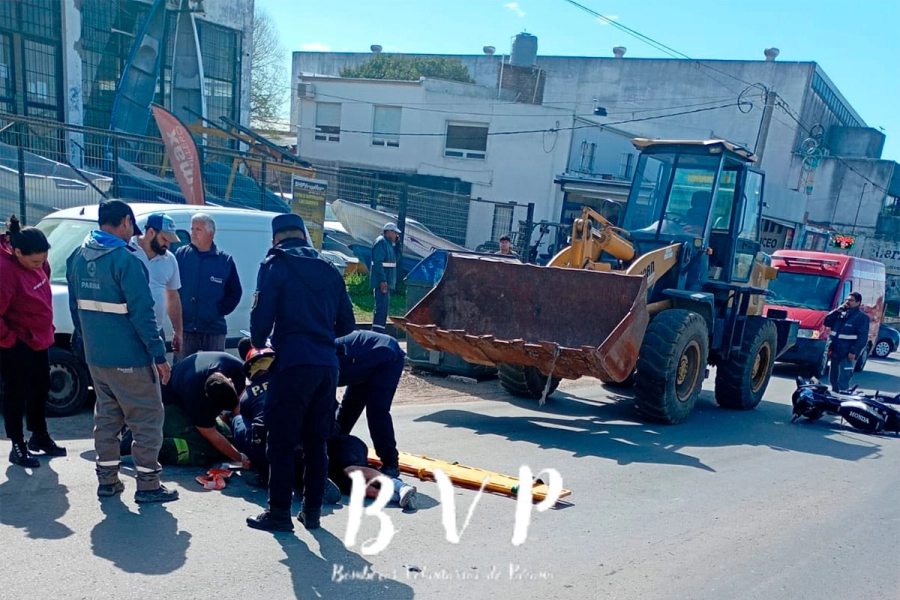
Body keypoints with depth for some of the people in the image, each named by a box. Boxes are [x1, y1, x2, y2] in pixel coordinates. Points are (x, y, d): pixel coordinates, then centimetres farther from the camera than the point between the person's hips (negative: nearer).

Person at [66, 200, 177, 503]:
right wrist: (159, 354, -17)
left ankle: (107, 479, 24)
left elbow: (75, 306, 16)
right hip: (128, 357, -8)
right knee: (147, 418, 2)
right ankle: (147, 485, 7)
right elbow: (142, 312, -20)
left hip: (95, 356, 8)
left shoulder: (78, 257, 8)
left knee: (106, 415, 17)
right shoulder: (125, 259, -18)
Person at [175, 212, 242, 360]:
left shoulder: (225, 260, 1)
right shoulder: (180, 255, 3)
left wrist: (221, 310, -4)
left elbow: (235, 292, 5)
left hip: (214, 329, -1)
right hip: (185, 328, 1)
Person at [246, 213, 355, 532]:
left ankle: (279, 513, 10)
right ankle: (312, 511, 22)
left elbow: (262, 313, -8)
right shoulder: (328, 269, 15)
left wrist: (258, 343, 11)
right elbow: (347, 323, 15)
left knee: (281, 441, 4)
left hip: (293, 363, -5)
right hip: (327, 365, 6)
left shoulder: (276, 265, 0)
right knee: (316, 442, 14)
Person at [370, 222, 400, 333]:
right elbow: (378, 262, -22)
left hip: (386, 282, 11)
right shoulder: (381, 242, -13)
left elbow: (395, 257, 26)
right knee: (382, 306, -14)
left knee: (383, 307, 14)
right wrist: (383, 280, -26)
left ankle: (377, 332, 20)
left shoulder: (388, 243, 18)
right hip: (382, 282, -11)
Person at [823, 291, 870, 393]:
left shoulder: (862, 317, -6)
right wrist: (837, 310, 1)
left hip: (848, 354, -7)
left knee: (843, 381, -11)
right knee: (834, 379, 15)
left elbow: (863, 337, -12)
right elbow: (827, 322, 11)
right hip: (835, 352, 7)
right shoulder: (841, 314, 16)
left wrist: (854, 352, -20)